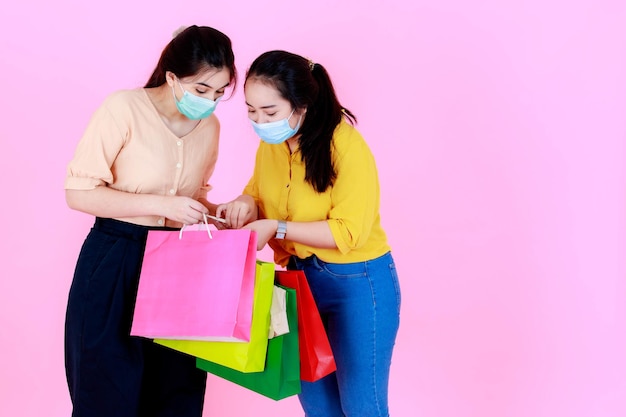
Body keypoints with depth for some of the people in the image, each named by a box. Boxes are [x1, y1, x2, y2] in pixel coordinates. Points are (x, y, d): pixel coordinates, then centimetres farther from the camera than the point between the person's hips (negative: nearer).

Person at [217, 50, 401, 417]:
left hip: (358, 284, -7)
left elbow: (348, 233, -22)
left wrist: (276, 228, -27)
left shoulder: (348, 148, -21)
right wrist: (246, 203, -9)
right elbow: (258, 192, 15)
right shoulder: (270, 144, 0)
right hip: (300, 277, 7)